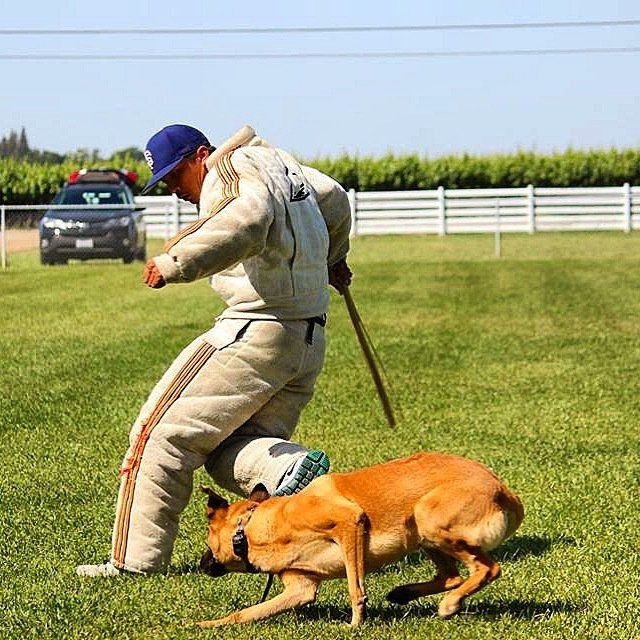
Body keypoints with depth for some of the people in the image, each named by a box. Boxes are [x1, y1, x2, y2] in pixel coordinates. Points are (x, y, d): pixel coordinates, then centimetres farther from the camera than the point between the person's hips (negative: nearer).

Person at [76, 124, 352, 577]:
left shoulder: (232, 172, -10)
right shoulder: (277, 162, 19)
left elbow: (247, 222, -34)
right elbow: (336, 200, 35)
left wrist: (176, 263, -39)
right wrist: (331, 261, 52)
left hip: (258, 331, -10)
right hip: (310, 343, 10)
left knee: (164, 432, -2)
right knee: (230, 451, 11)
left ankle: (136, 557, 0)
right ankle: (293, 468, -18)